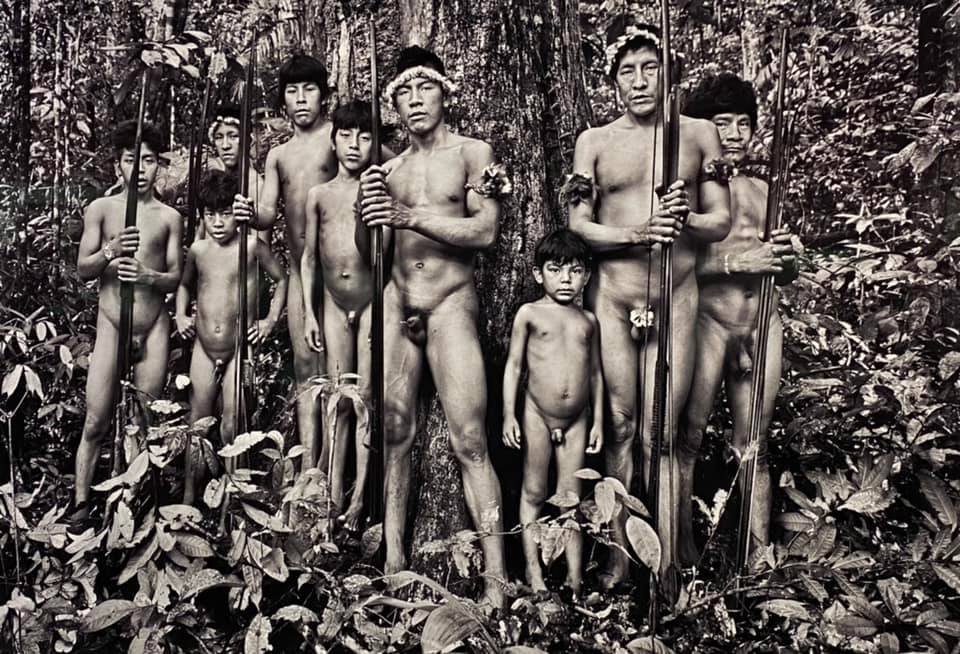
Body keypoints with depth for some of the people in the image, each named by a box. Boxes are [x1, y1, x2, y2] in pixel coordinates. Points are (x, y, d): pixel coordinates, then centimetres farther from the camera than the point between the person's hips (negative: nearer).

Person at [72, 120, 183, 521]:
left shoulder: (169, 217, 4)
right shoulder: (100, 209, 4)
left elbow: (175, 278, 2)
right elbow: (81, 270, 1)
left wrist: (147, 276, -19)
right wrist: (110, 252, -18)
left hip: (155, 328, 1)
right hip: (111, 327, 0)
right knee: (95, 424, -1)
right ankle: (81, 504, 9)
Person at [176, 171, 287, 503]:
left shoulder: (252, 246, -7)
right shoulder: (198, 249, 4)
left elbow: (281, 279, 6)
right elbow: (184, 284, 23)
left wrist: (271, 319, 0)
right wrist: (181, 316, 9)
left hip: (239, 347, -3)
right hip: (204, 347, 3)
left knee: (231, 426, -3)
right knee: (197, 423, 8)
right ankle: (188, 498, 17)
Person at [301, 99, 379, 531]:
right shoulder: (319, 195, 8)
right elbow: (309, 257, 11)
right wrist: (309, 312, 9)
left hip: (371, 299, -3)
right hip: (334, 302, 3)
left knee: (366, 397, -1)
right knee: (339, 400, 7)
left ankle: (359, 497, 5)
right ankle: (334, 493, 15)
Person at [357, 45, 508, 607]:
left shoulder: (473, 153, 1)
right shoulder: (391, 167, 14)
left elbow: (485, 232, -13)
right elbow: (369, 249, 12)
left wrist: (411, 217, -19)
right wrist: (370, 209, -9)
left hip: (451, 304, -4)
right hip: (397, 303, 5)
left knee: (471, 441, -9)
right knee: (394, 433, 5)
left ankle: (496, 576, -5)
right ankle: (393, 560, 16)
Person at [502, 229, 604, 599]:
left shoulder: (588, 320, 6)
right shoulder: (530, 314, -2)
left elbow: (595, 372, 11)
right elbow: (514, 365, -1)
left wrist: (598, 420, 9)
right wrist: (509, 414, -5)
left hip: (577, 419, 2)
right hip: (537, 415, -2)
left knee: (571, 496, 7)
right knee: (534, 492, 8)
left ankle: (575, 575, 15)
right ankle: (533, 568, 19)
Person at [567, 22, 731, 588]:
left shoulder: (699, 134, 7)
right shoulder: (595, 142, 7)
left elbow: (721, 222, 3)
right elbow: (578, 226, 0)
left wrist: (682, 222, -19)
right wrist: (638, 233, -17)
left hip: (677, 296, -1)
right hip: (611, 296, 1)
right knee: (620, 426, 7)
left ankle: (666, 561, 8)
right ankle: (619, 548, 17)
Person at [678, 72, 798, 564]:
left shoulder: (762, 190, 16)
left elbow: (787, 276, 17)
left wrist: (786, 256, -5)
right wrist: (736, 261, -21)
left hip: (761, 325, 5)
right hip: (705, 320, -5)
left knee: (753, 448, 10)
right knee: (688, 439, -2)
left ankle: (762, 552, 17)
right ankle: (684, 551, 8)